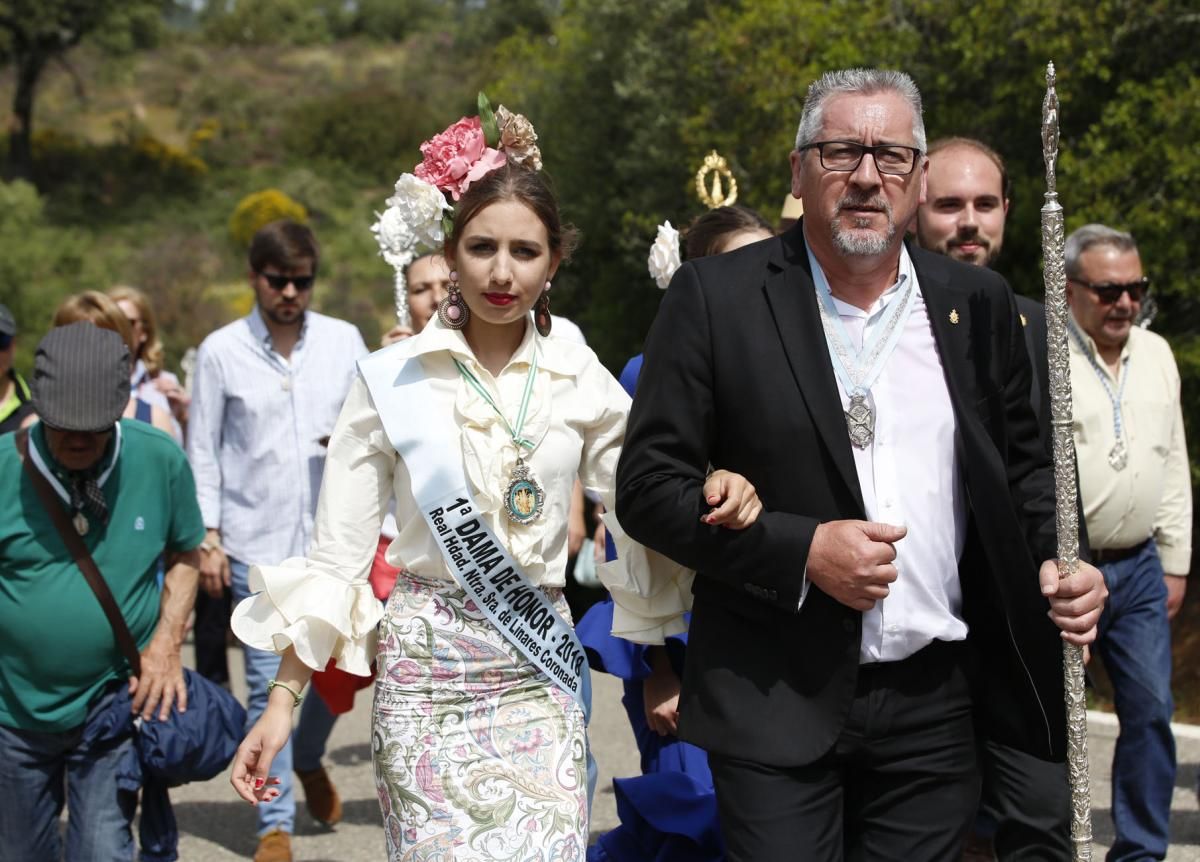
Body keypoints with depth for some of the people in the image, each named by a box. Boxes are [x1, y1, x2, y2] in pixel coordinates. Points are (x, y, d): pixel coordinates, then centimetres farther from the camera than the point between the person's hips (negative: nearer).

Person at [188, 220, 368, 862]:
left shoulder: (344, 341, 6)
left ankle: (309, 759, 40)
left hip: (333, 537, 2)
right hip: (256, 543, -2)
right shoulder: (221, 351, 1)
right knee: (270, 682, -1)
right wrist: (207, 537, -3)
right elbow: (202, 452, 3)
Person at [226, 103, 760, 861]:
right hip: (428, 674, -1)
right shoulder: (392, 383, -2)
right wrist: (283, 703, -5)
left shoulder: (581, 381, 3)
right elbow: (337, 558, 0)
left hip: (540, 675, 2)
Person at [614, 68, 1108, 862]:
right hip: (777, 706, -3)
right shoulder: (716, 297, -4)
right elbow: (648, 487, -6)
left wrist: (1060, 558, -2)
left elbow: (1020, 464, 18)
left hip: (934, 704, 3)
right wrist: (799, 550, -17)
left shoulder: (977, 304, 7)